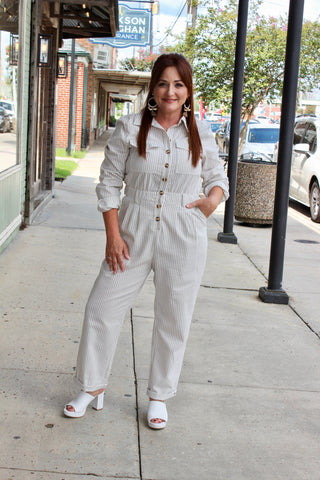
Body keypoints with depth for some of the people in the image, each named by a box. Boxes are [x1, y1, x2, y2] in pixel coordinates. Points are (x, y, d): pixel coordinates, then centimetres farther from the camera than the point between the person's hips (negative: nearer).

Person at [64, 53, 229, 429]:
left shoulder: (201, 134, 2)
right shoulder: (130, 128, -3)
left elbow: (217, 178, 15)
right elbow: (109, 183, -1)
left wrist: (213, 198, -9)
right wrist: (113, 236, -8)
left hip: (184, 240, 1)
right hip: (134, 234, 0)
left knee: (173, 320, 9)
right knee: (102, 308, 4)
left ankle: (159, 396, 29)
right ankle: (92, 387, 26)